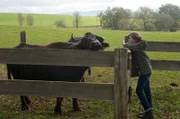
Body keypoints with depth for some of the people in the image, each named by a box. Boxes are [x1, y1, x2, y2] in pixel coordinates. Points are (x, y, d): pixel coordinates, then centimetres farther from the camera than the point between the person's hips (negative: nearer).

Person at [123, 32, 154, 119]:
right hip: (146, 70, 11)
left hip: (145, 71, -11)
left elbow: (130, 46, -27)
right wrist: (126, 44, -4)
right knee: (146, 90, 14)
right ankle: (149, 111, 22)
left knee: (139, 91, -8)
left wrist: (125, 44, -8)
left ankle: (148, 112, -6)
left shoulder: (140, 45, -14)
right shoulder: (137, 46, 17)